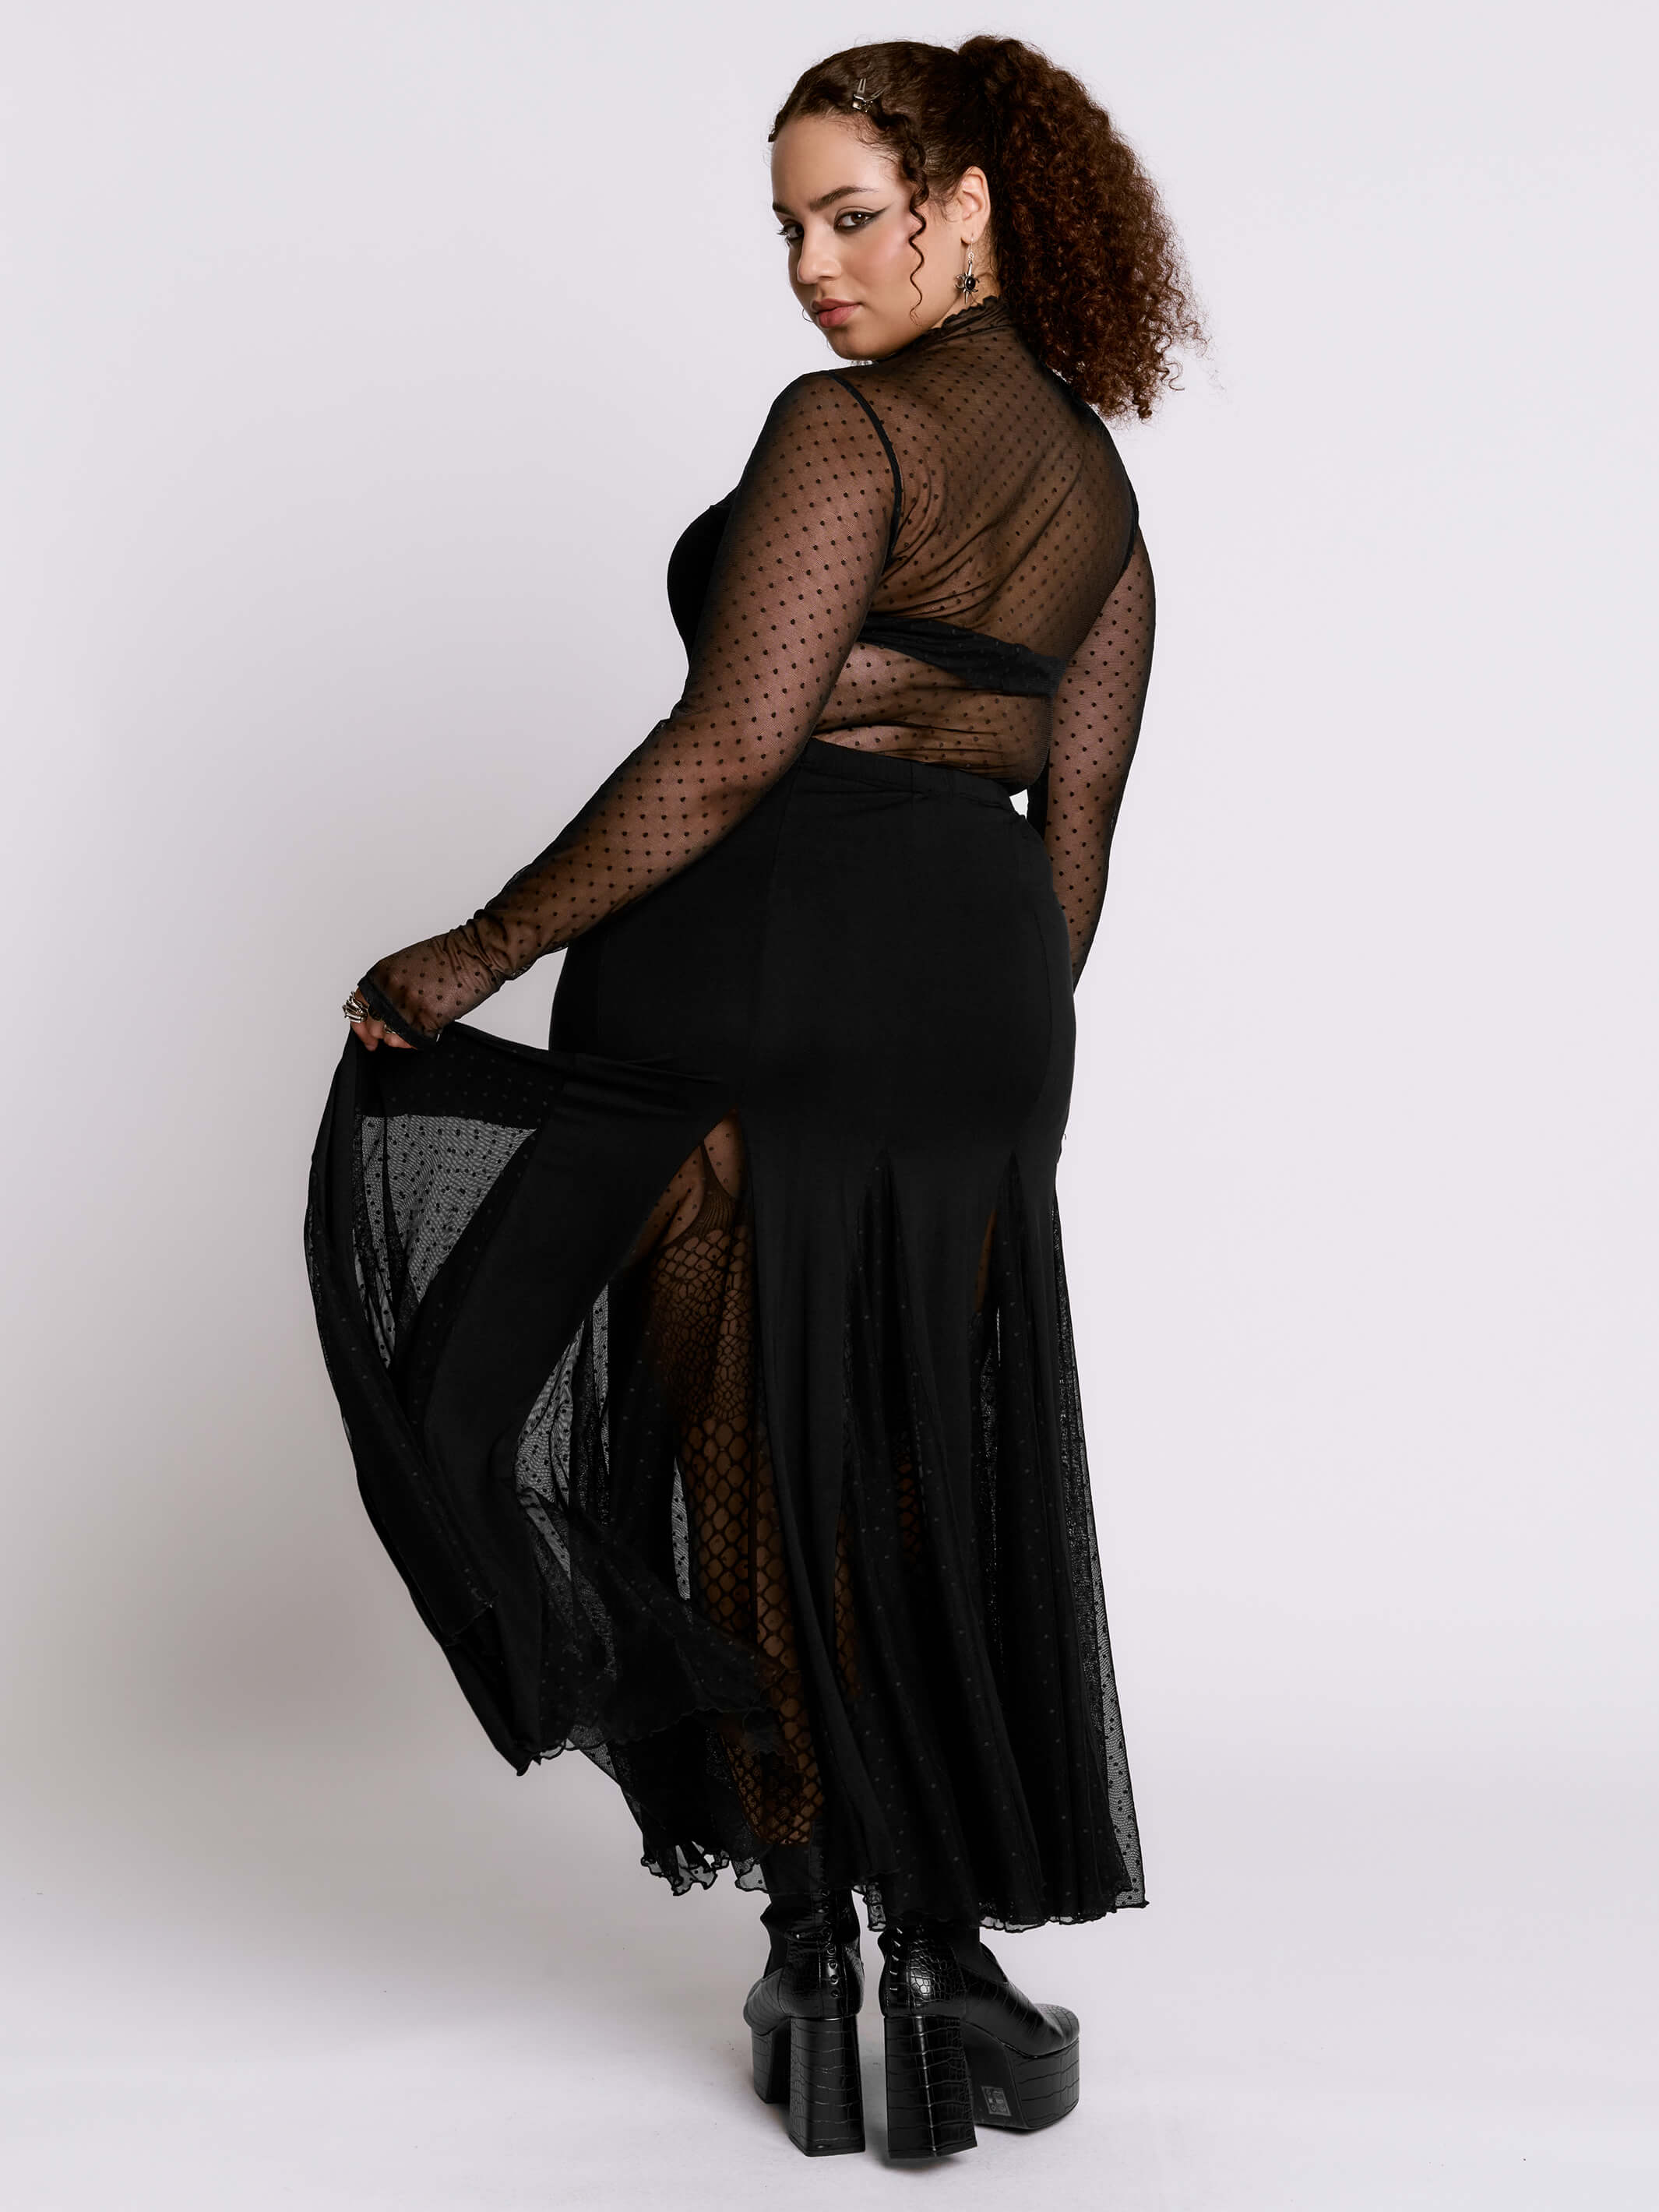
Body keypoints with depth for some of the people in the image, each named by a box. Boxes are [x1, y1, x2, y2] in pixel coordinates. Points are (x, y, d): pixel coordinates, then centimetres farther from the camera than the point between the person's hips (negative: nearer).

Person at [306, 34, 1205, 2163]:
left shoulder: (849, 425, -7)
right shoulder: (1100, 490, 17)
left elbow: (734, 749, -18)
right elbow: (1074, 844, 15)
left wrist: (476, 952, -13)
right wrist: (995, 1083, 20)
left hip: (750, 960, -7)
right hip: (977, 995, 7)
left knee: (743, 1450, 5)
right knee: (923, 1478, 14)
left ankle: (815, 1941, 11)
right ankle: (946, 1948, 19)